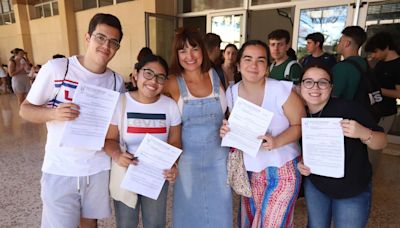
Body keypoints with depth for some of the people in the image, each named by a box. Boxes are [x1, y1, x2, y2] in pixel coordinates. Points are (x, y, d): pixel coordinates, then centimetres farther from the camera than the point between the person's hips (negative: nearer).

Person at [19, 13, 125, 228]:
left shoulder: (117, 81, -1)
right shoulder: (56, 68, -12)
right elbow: (25, 109, -5)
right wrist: (53, 113, -25)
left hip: (98, 168, 3)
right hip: (60, 170, -2)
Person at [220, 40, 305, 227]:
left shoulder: (281, 90, -18)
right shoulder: (231, 93, -3)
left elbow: (300, 124, -10)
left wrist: (277, 142, -26)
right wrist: (227, 131, -13)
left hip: (282, 169, -4)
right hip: (250, 169, 4)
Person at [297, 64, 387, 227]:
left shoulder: (349, 108, -23)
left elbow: (382, 142, -15)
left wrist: (363, 133, -35)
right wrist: (300, 162, -13)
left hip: (353, 192, -3)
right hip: (315, 186, 3)